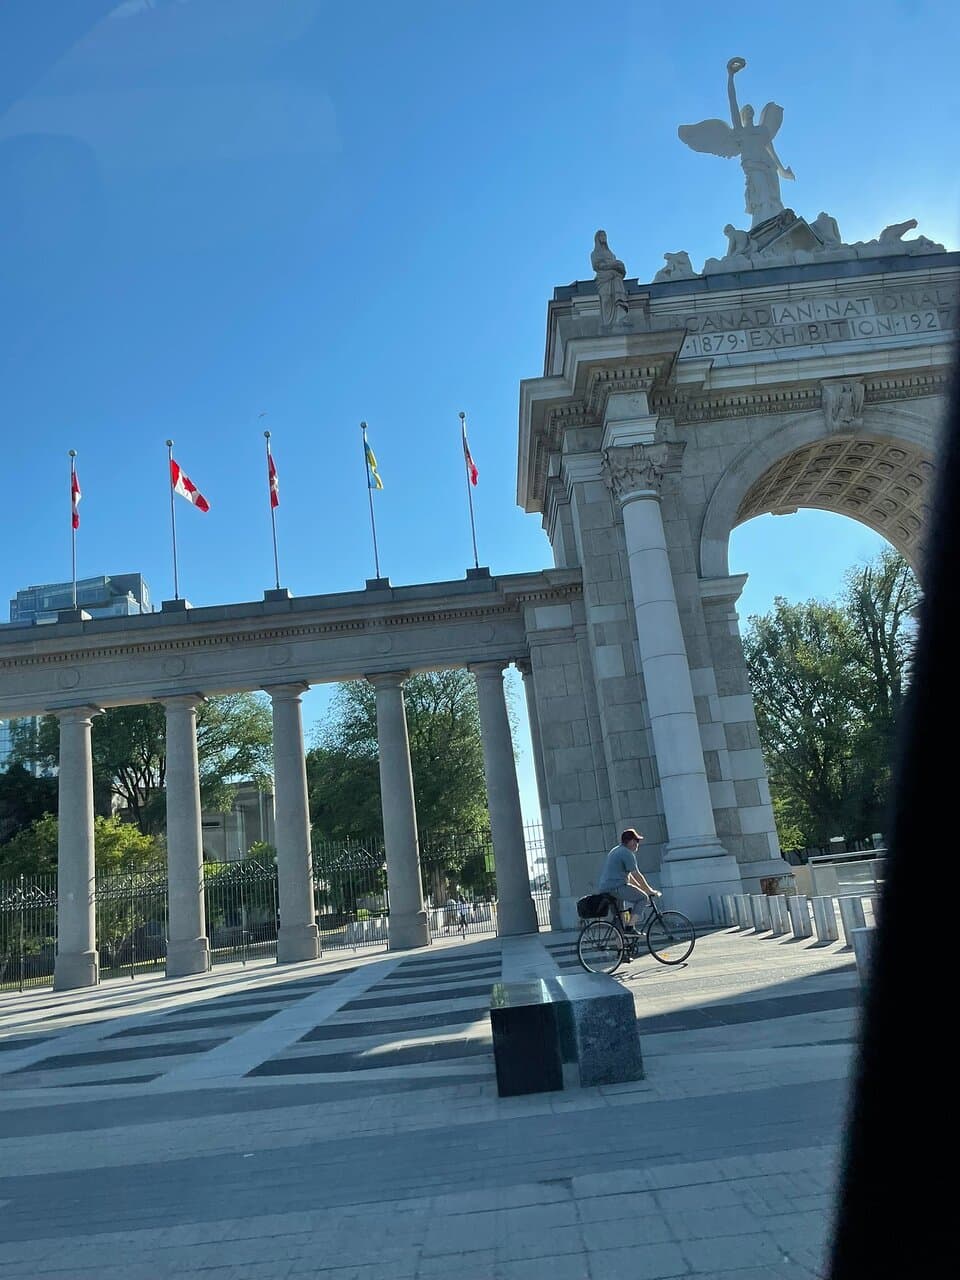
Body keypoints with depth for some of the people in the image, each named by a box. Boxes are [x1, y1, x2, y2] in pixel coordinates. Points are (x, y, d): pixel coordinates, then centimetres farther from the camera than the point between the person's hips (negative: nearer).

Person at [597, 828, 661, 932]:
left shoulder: (616, 851, 22)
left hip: (604, 888, 10)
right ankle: (630, 927, -9)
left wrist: (645, 888, 24)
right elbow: (637, 876, -10)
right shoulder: (627, 853, -9)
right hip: (615, 887, -10)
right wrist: (650, 891, -1)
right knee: (642, 897, -6)